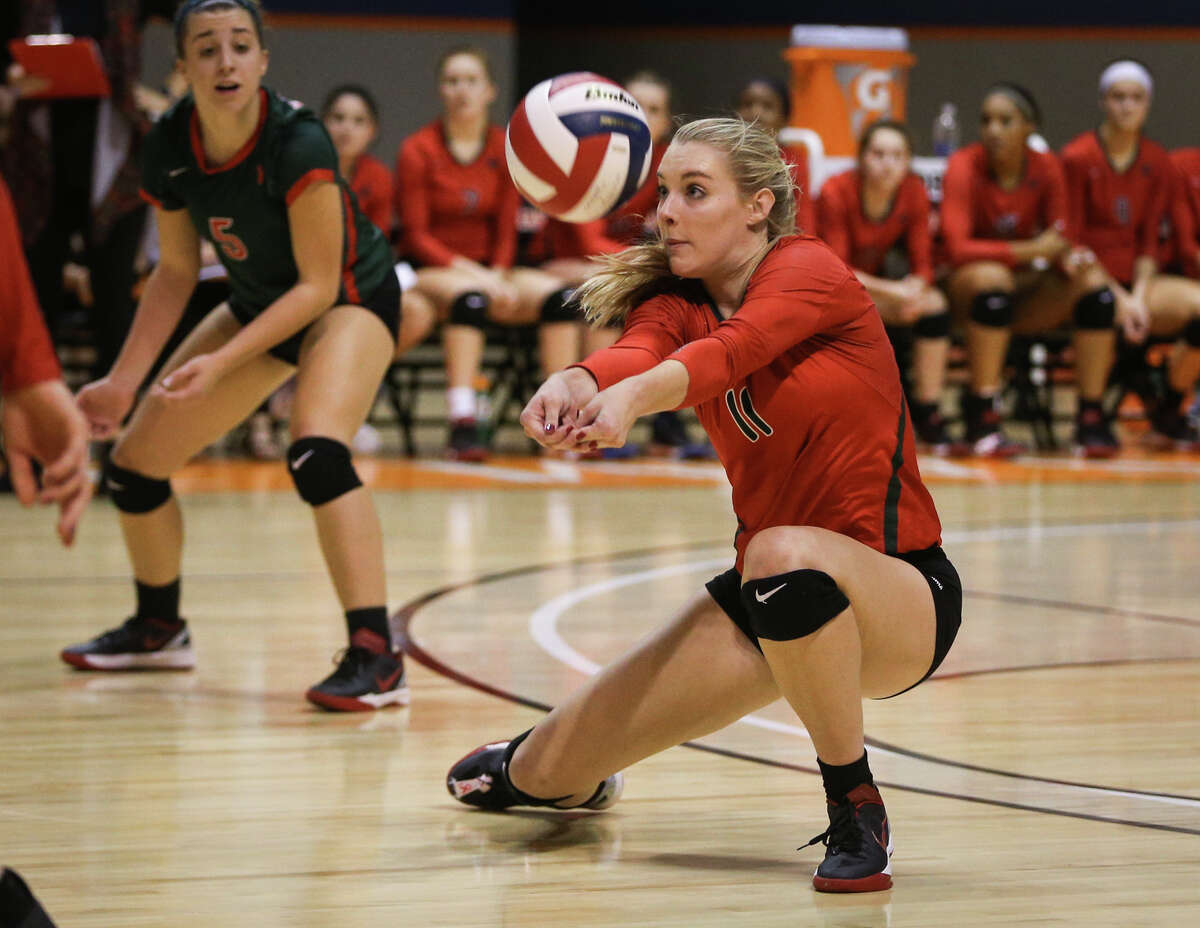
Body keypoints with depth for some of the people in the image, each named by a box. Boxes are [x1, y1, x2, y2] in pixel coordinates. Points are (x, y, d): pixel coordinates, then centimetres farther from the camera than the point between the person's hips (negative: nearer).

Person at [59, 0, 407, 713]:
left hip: (350, 298, -7)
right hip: (258, 303, 7)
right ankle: (158, 628, 34)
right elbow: (177, 271, 1)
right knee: (135, 463, 8)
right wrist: (124, 380, -2)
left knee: (316, 452, -34)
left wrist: (221, 363, -31)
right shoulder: (170, 146, -15)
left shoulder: (297, 143, -32)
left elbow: (319, 285, -26)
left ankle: (376, 659, -30)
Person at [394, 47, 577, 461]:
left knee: (559, 294, -22)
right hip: (432, 271, -4)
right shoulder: (418, 151, -3)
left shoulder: (504, 150, 8)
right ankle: (462, 425, -46)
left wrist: (497, 276, -12)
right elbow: (416, 236, -6)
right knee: (469, 296, -38)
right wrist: (470, 272, -18)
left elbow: (506, 230, 8)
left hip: (489, 273, 4)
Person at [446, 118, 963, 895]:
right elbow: (636, 353, -22)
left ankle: (859, 817, -23)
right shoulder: (676, 301, 2)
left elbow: (732, 349, -33)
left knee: (784, 553, -42)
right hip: (771, 596, 6)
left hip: (898, 588, -6)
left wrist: (631, 397, -53)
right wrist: (571, 385, -45)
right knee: (547, 773, 0)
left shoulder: (809, 269, -11)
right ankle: (528, 767, 42)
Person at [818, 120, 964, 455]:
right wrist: (892, 291, -35)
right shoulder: (836, 193, -23)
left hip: (877, 284, 4)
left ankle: (929, 420, -16)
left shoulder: (914, 193, -11)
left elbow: (922, 267, -9)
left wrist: (914, 289, -33)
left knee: (934, 303, -18)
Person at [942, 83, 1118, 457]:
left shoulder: (1045, 168, -3)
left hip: (1025, 291, 4)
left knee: (1095, 285, -21)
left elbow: (1059, 239, 0)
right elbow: (958, 248, -23)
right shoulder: (965, 166, -14)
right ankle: (982, 418, -32)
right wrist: (1031, 249, -27)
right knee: (992, 276, -38)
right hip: (967, 284, -4)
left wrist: (1068, 257, -25)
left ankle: (1091, 417, -19)